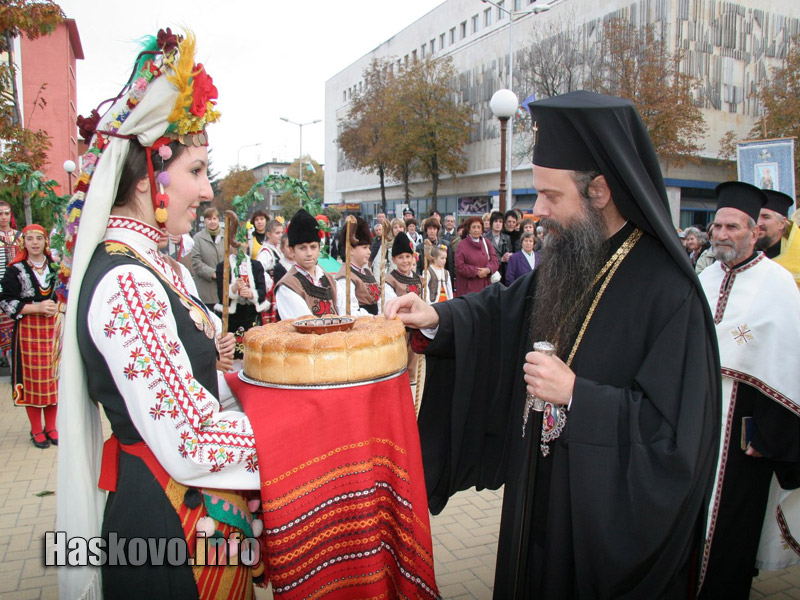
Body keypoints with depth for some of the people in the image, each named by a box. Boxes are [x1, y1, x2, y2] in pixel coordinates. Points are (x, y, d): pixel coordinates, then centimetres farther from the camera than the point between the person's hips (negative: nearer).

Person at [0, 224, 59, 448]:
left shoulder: (55, 266, 7)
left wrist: (57, 307, -2)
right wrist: (36, 308, -15)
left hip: (53, 328, 3)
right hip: (28, 330, -2)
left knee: (53, 377, 6)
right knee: (32, 378, 1)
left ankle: (51, 427, 19)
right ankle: (36, 430, 15)